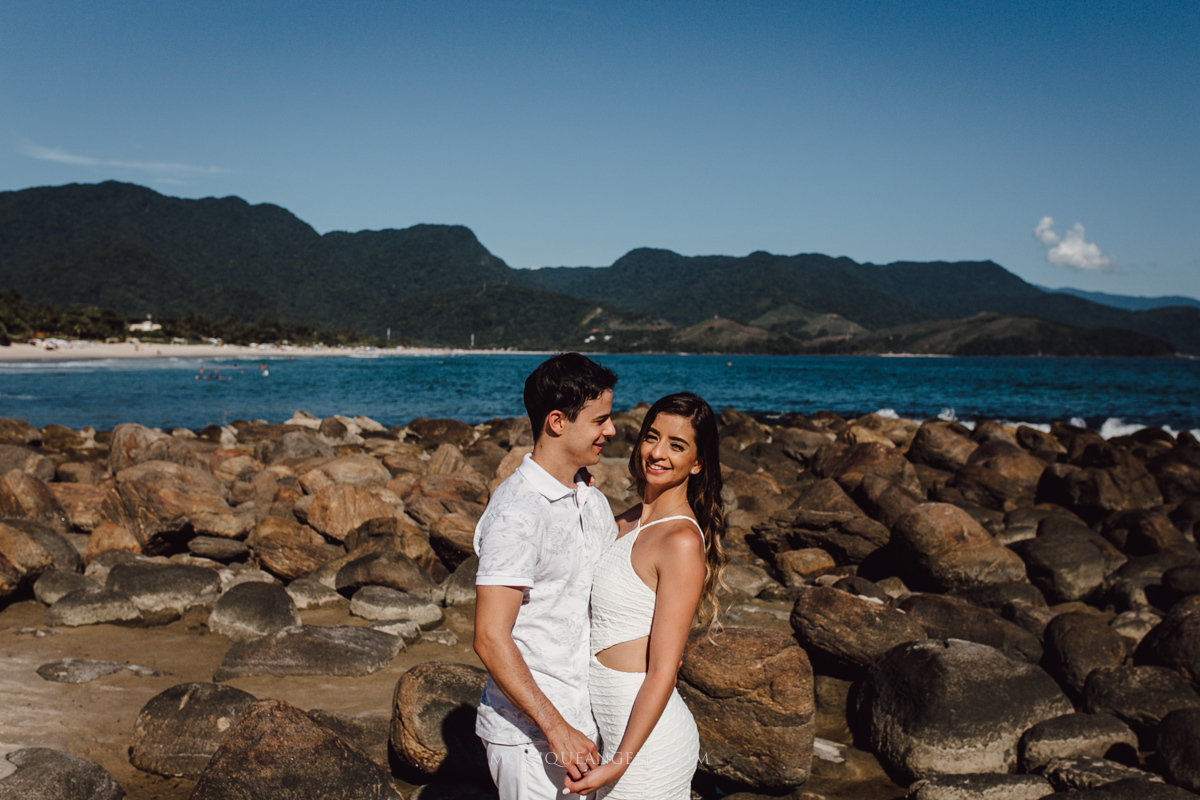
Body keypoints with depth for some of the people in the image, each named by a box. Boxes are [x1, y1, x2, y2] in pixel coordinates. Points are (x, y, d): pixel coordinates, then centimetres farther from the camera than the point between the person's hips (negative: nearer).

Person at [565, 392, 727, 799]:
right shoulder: (627, 523, 6)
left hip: (646, 736, -8)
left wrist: (620, 762, -21)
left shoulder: (682, 541, -18)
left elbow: (663, 673, -19)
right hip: (611, 720, 8)